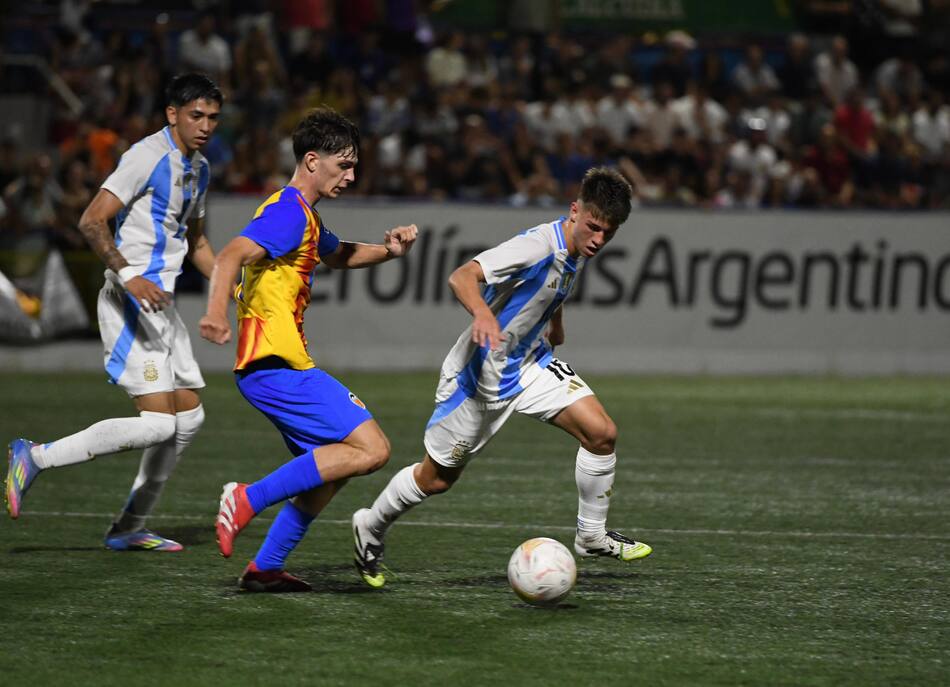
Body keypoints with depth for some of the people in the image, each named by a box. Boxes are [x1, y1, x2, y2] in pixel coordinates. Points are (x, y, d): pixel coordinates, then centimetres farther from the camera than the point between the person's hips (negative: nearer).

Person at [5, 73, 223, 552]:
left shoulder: (198, 169, 16)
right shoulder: (148, 156, -13)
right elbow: (91, 221, -21)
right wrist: (128, 275, -33)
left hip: (160, 303, 10)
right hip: (130, 302, -10)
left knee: (188, 417, 10)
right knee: (159, 423, -17)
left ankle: (129, 528, 18)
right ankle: (35, 458, -8)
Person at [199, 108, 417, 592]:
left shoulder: (304, 216, 21)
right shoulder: (288, 212, -11)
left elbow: (338, 256, 40)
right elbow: (232, 255, -26)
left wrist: (389, 250, 19)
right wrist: (217, 311, -45)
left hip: (272, 368, 11)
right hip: (277, 365, -11)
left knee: (332, 468, 18)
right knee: (371, 450, -15)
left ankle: (265, 568, 16)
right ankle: (248, 500, -18)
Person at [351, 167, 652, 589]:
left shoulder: (577, 251, -3)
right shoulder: (539, 245, -29)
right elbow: (462, 277, -40)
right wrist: (482, 313, -58)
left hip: (531, 363, 7)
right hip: (482, 371, -7)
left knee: (602, 432, -10)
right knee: (437, 479, 6)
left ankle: (592, 537, 7)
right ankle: (370, 529, 33)